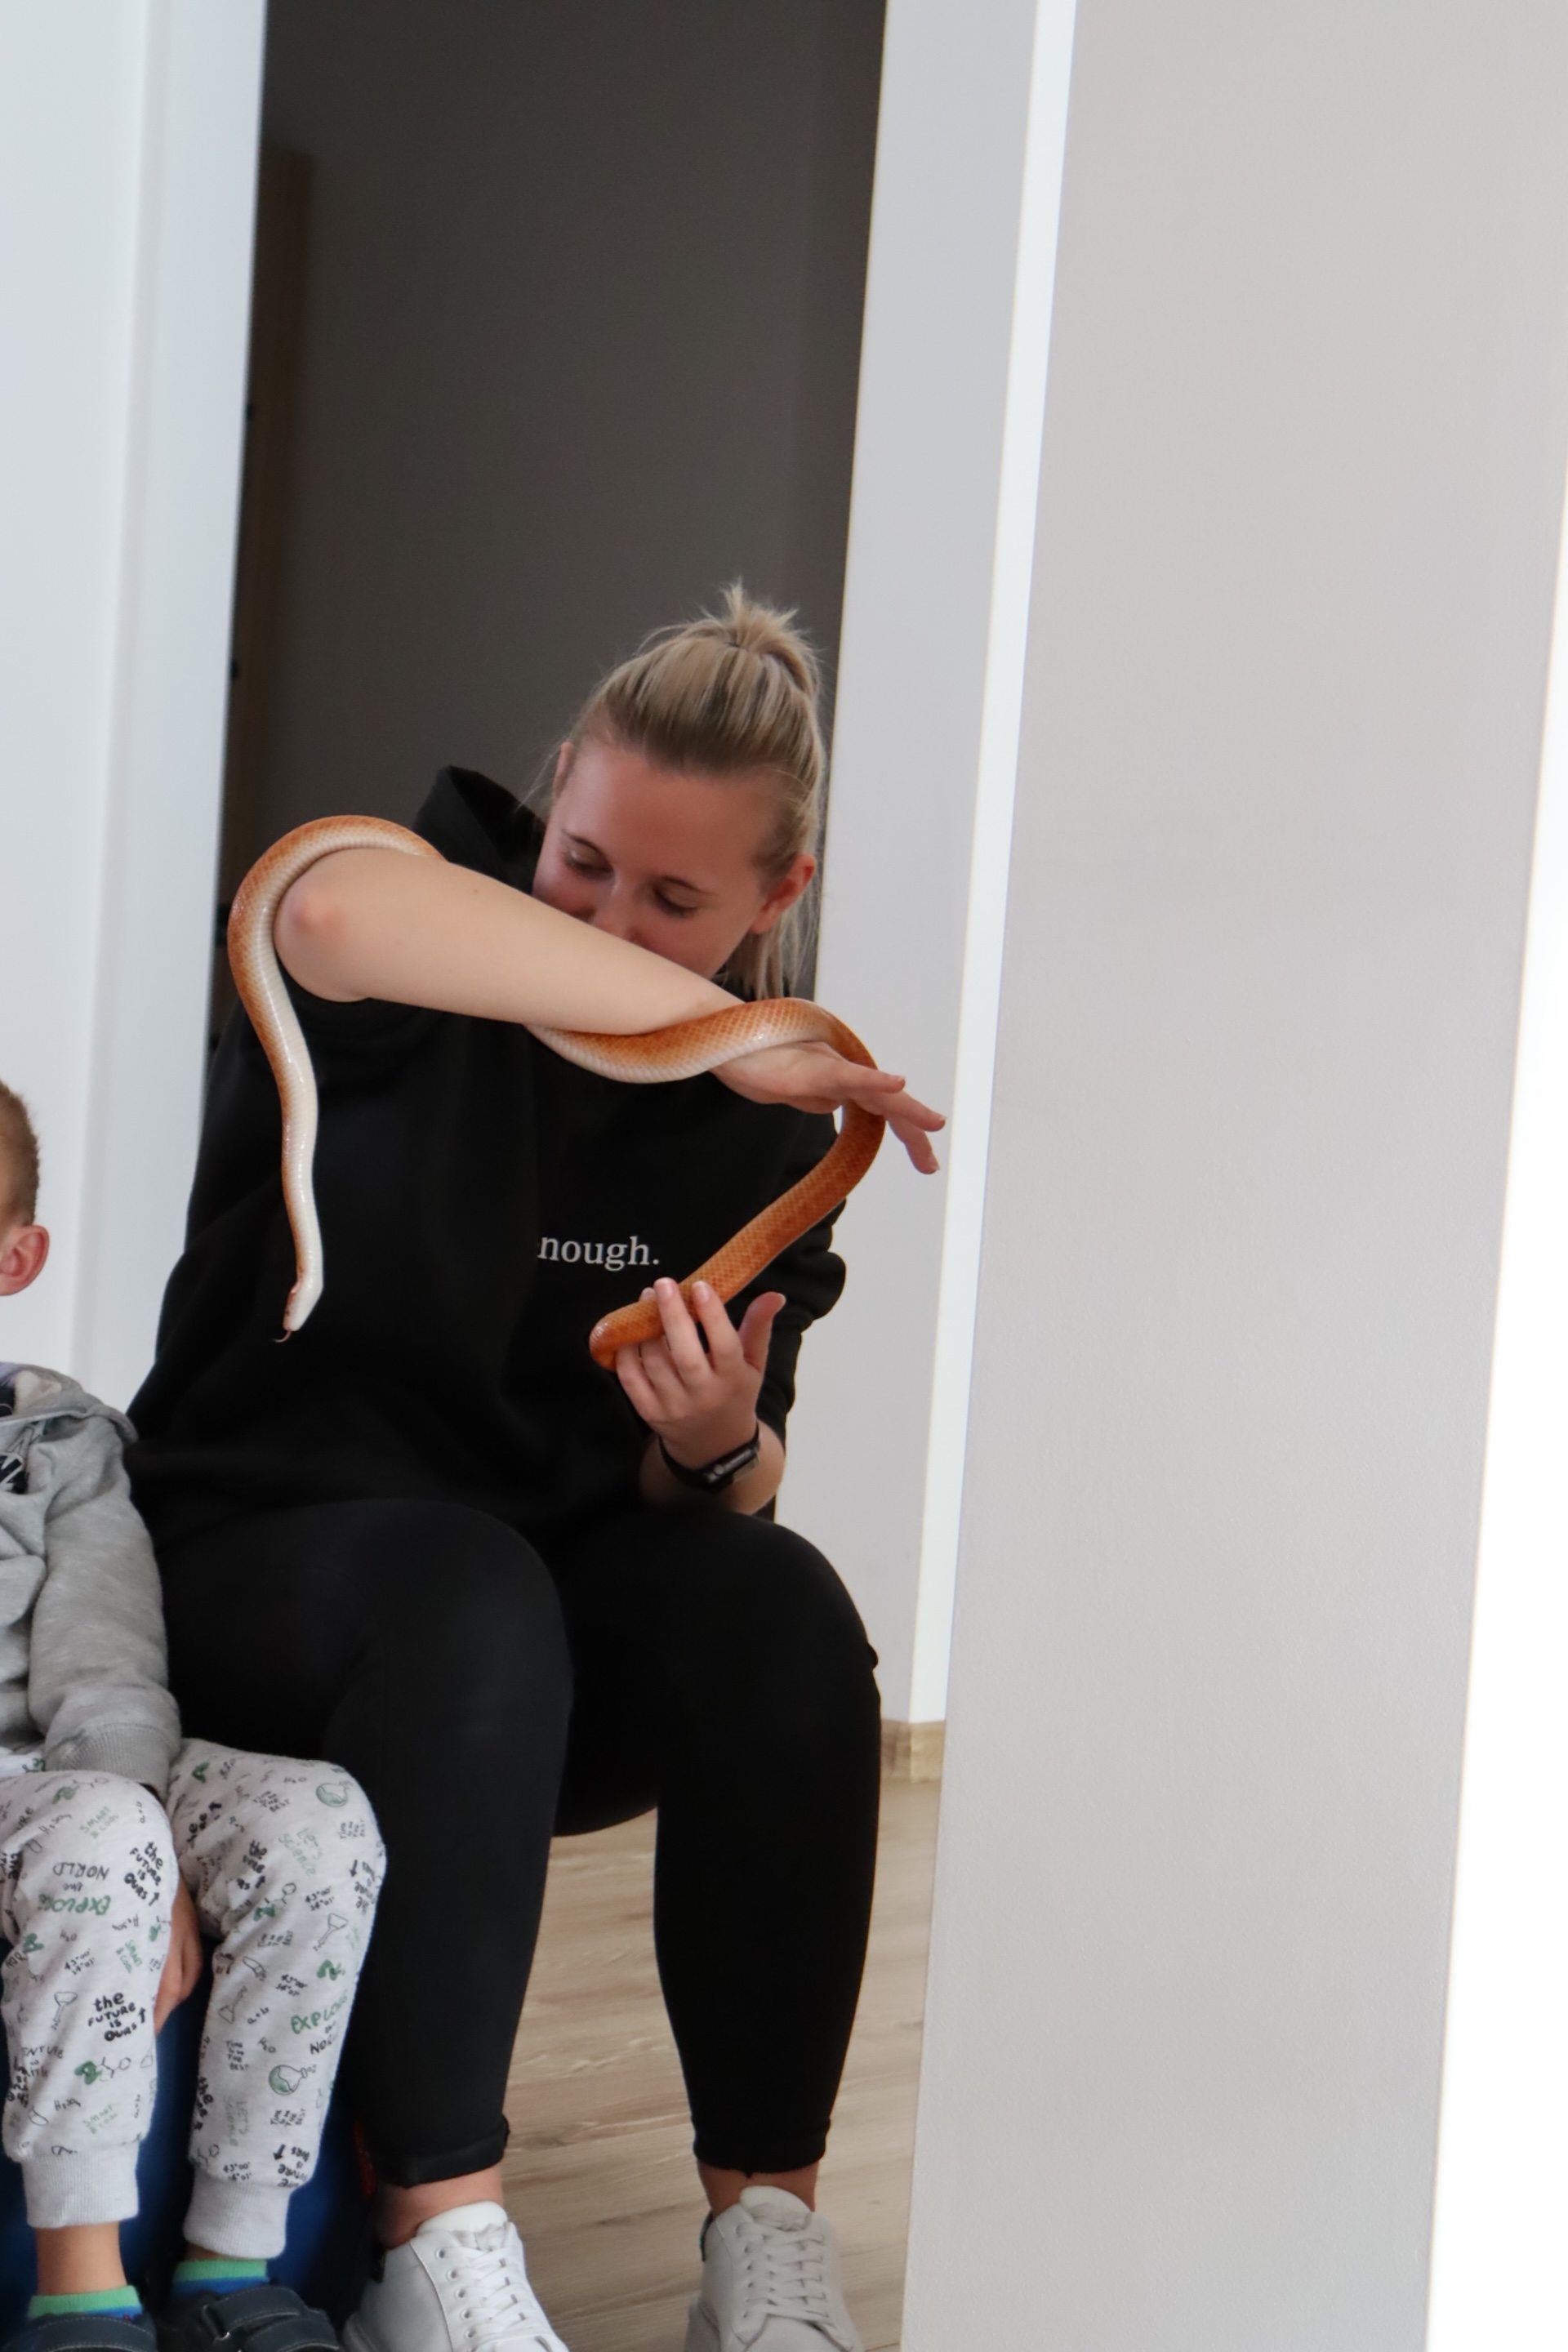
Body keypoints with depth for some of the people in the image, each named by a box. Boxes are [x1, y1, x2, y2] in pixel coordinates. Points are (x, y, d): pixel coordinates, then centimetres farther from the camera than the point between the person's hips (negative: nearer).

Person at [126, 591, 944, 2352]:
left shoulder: (762, 1124, 4)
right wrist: (732, 1036, -37)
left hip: (552, 1651, 4)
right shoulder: (429, 979, -9)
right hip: (250, 1572, -4)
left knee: (781, 1602, -26)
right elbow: (334, 907, -38)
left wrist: (714, 1450, -19)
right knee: (467, 1587, -36)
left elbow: (718, 1504, 7)